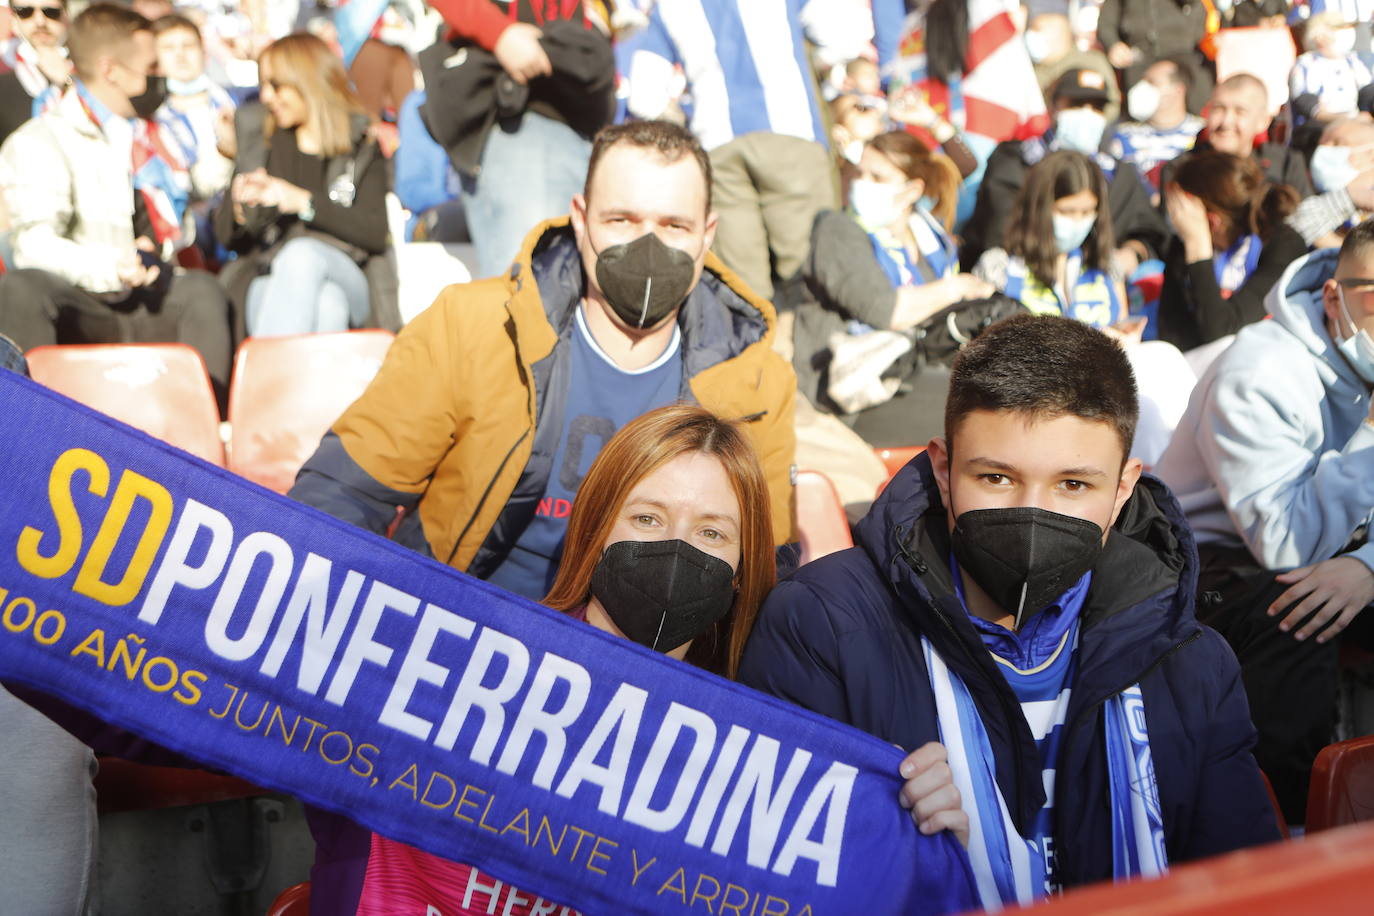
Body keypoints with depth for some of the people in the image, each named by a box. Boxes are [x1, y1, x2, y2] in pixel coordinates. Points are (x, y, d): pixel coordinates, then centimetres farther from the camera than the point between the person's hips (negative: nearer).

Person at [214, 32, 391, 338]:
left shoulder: (362, 148, 11)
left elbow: (376, 233, -4)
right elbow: (227, 238, 19)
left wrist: (303, 201, -12)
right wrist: (240, 208, -4)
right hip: (267, 281, 1)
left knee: (303, 253, -36)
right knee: (325, 303, -35)